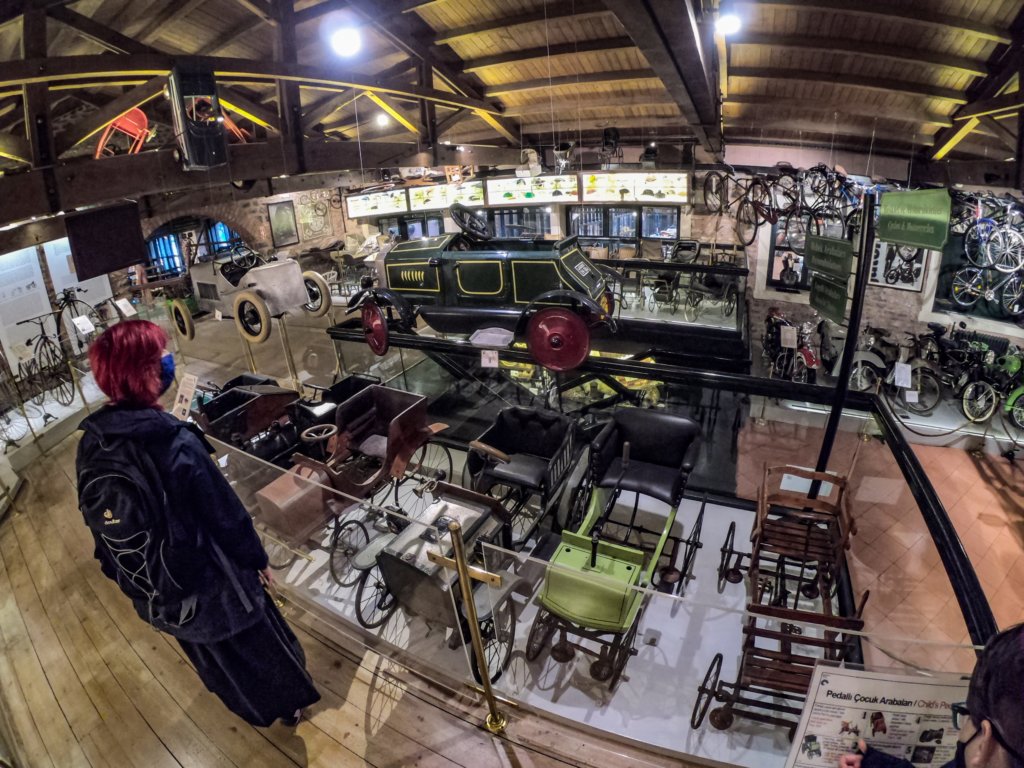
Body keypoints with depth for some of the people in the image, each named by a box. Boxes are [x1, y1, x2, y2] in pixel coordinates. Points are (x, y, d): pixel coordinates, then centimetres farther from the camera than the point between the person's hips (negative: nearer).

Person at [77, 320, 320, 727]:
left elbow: (97, 517, 2)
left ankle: (253, 708, 55)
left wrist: (129, 573, 19)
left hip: (151, 588, 6)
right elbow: (226, 514, -23)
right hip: (208, 578, -6)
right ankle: (288, 702, 46)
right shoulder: (176, 443, -33)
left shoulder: (91, 443, -13)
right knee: (256, 642, 22)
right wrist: (257, 559, -5)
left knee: (211, 655, 30)